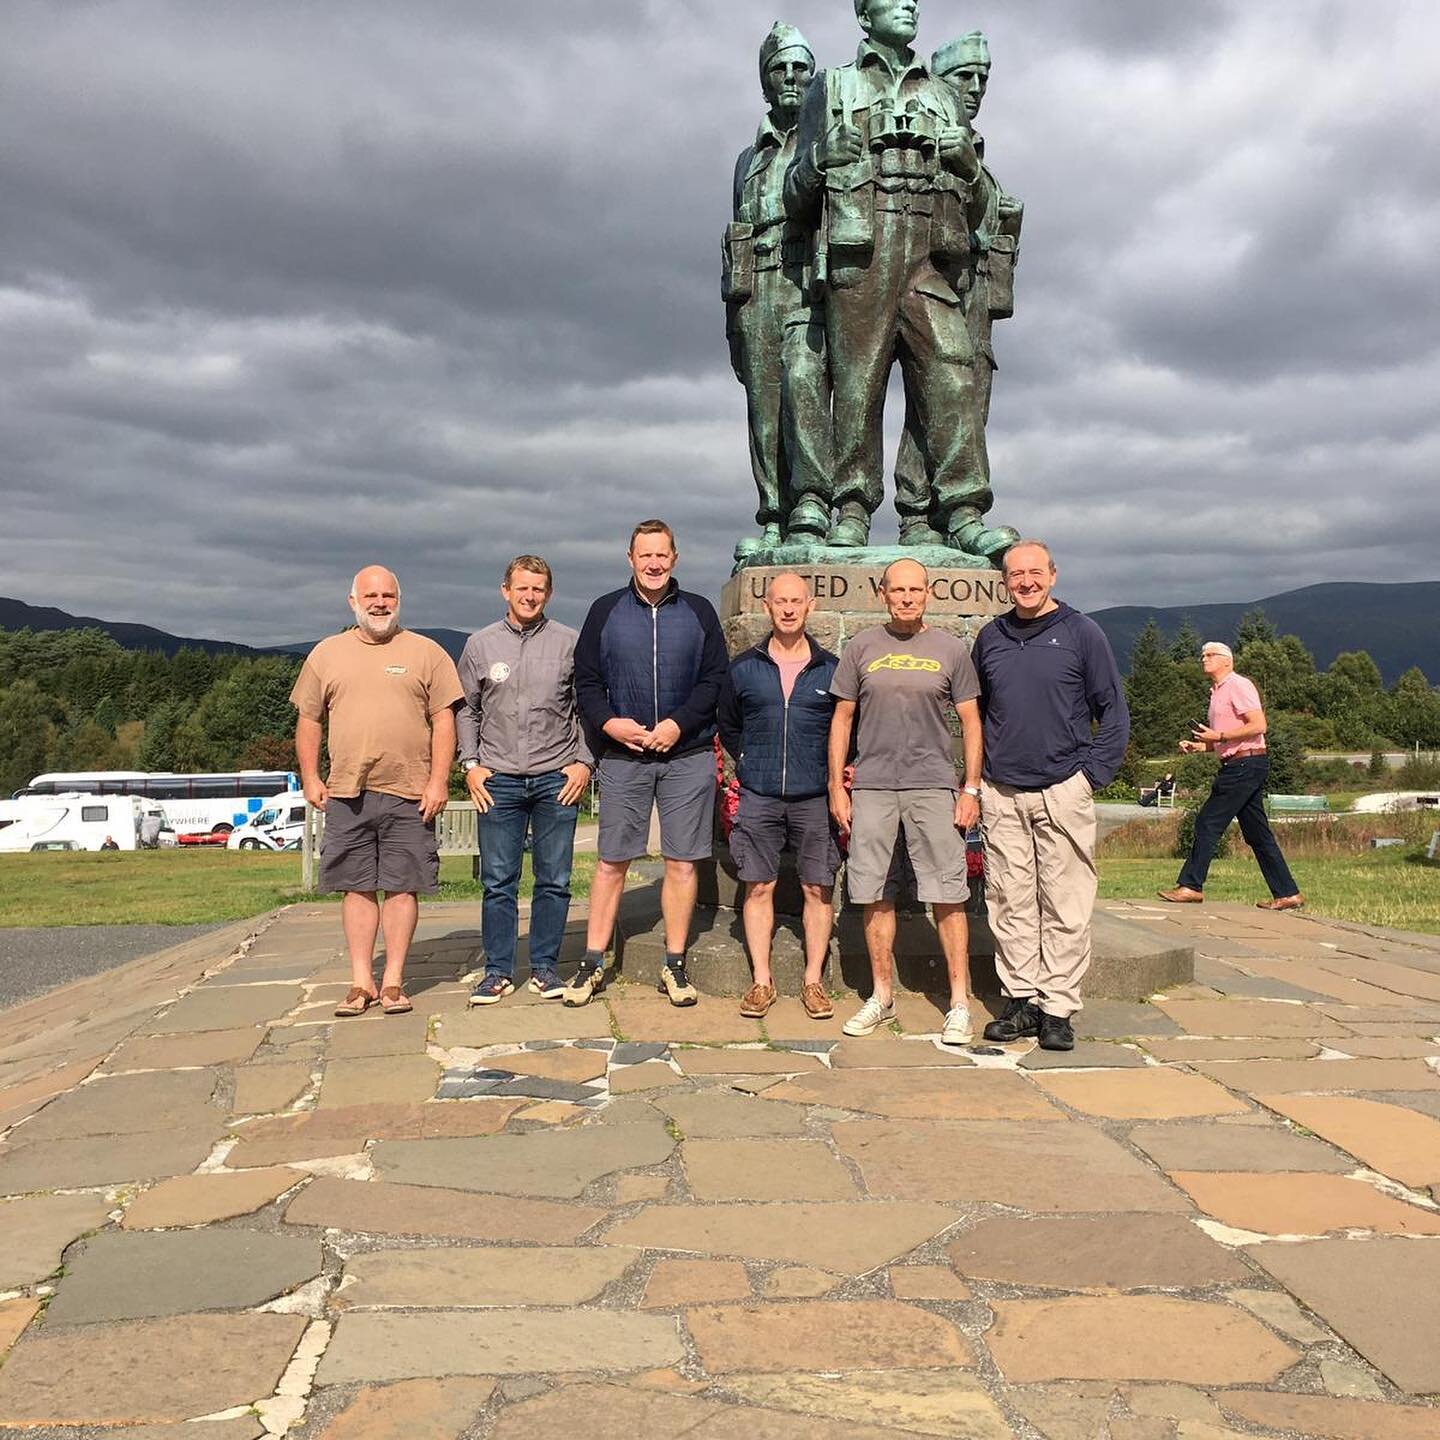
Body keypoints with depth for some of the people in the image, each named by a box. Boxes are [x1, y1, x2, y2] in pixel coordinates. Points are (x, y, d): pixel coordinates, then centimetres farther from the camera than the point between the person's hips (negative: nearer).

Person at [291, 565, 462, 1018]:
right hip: (346, 794, 2)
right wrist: (310, 778, 6)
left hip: (409, 794, -2)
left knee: (401, 887, 2)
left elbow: (443, 720, 1)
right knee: (357, 888, 6)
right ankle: (361, 983, 13)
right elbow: (308, 720, 14)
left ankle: (394, 981, 11)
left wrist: (439, 780, -7)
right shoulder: (326, 654, 11)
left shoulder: (426, 653, 5)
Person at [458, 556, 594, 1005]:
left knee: (554, 881, 4)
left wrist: (584, 761, 0)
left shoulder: (569, 643, 4)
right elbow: (465, 710, 13)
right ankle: (498, 971, 12)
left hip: (557, 779, 0)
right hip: (498, 781, 0)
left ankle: (545, 967, 16)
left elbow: (587, 707, 9)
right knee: (498, 881, 2)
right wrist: (470, 764, 4)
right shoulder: (480, 644, 7)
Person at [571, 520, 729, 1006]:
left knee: (682, 861, 3)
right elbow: (585, 680, 6)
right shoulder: (606, 611, 7)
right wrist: (608, 722, -11)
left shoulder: (699, 612, 7)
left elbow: (716, 679, 3)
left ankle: (674, 966, 13)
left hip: (688, 755, 0)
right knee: (612, 861, 2)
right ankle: (593, 964, 11)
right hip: (623, 755, 0)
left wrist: (680, 723, -11)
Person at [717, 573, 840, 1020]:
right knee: (759, 888, 3)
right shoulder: (744, 667, 6)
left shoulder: (831, 669, 4)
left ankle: (813, 981, 13)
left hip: (814, 798, 0)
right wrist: (750, 763, 9)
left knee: (818, 889, 2)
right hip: (758, 797, 1)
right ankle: (762, 982, 12)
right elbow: (728, 727, 17)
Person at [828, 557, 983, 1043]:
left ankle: (959, 1003, 5)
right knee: (874, 894, 6)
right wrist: (836, 786, 4)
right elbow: (842, 719, 10)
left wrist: (971, 789, 0)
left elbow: (971, 723, 7)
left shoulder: (950, 649, 5)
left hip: (933, 785, -1)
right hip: (872, 785, 2)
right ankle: (882, 996, 19)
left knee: (947, 895, -3)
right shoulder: (862, 647, 7)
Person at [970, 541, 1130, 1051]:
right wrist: (976, 779, 10)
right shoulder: (990, 637, 11)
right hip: (1001, 794, 3)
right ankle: (1021, 999, 14)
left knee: (1065, 907, -1)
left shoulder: (1081, 632, 2)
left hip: (1063, 792, -3)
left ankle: (1058, 1008, 6)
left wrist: (1094, 774, -5)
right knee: (1010, 903, 5)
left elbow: (1114, 711, 4)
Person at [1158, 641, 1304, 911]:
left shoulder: (1238, 686, -8)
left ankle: (1190, 886, -3)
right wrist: (1199, 746, 12)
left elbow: (1259, 726, -18)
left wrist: (1219, 736, -17)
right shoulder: (1217, 692, 21)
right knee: (1257, 834, 9)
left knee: (1208, 822, -8)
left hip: (1245, 765, -10)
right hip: (1238, 768, 10)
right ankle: (1287, 894, 11)